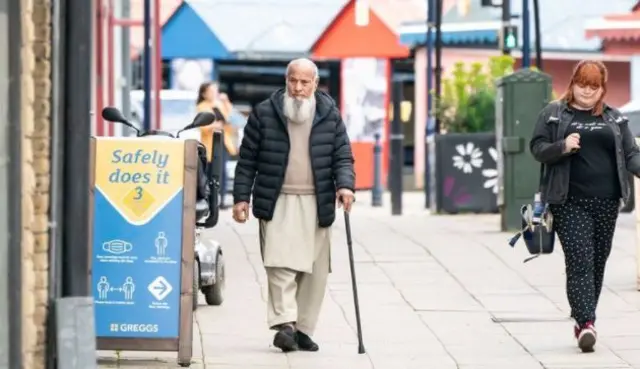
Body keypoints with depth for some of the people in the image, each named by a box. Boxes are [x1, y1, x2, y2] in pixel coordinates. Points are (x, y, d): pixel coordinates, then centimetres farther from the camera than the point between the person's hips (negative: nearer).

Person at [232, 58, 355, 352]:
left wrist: (345, 185, -13)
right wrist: (241, 197, 1)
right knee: (281, 263, -16)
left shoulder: (330, 116, 7)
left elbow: (343, 157, 6)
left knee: (314, 270, 2)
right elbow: (247, 159, 6)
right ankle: (285, 324, -22)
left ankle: (304, 329, 10)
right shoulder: (264, 113, 3)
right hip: (277, 203, -2)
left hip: (316, 205, 2)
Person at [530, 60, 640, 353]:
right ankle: (586, 322, -19)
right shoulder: (554, 114, 5)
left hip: (606, 202, 4)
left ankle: (583, 320, 19)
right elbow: (537, 148, 2)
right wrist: (562, 146, -17)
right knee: (579, 261, -12)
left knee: (598, 262, 7)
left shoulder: (614, 118, 13)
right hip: (570, 204, -4)